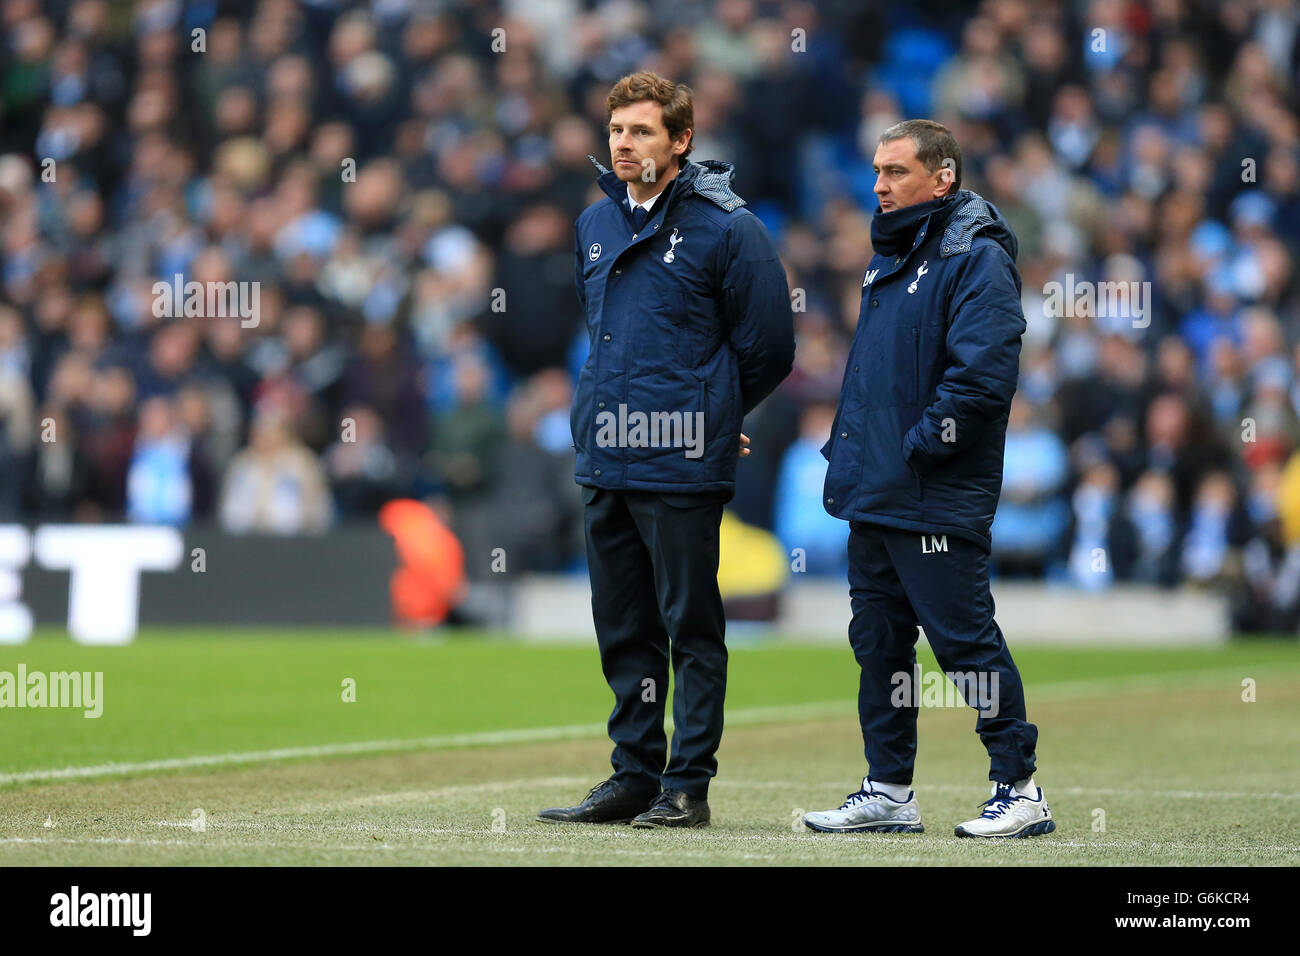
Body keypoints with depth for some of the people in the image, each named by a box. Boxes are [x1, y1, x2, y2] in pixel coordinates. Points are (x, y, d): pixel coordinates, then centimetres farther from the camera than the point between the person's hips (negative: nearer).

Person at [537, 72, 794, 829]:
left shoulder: (725, 227, -7)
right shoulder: (595, 226, 13)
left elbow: (768, 346, -3)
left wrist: (706, 418, 6)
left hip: (681, 464, -7)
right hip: (604, 462, 7)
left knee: (691, 626, 0)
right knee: (623, 627, 11)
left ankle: (688, 785, 4)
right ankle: (634, 776, 19)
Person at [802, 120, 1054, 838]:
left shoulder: (977, 259, -12)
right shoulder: (889, 259, 17)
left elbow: (983, 374, -21)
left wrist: (917, 448, -18)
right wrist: (848, 451, 14)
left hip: (936, 504, -9)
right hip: (872, 496, 9)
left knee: (965, 638, -5)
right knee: (878, 640, 11)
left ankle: (1020, 790, 3)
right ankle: (888, 793, 18)